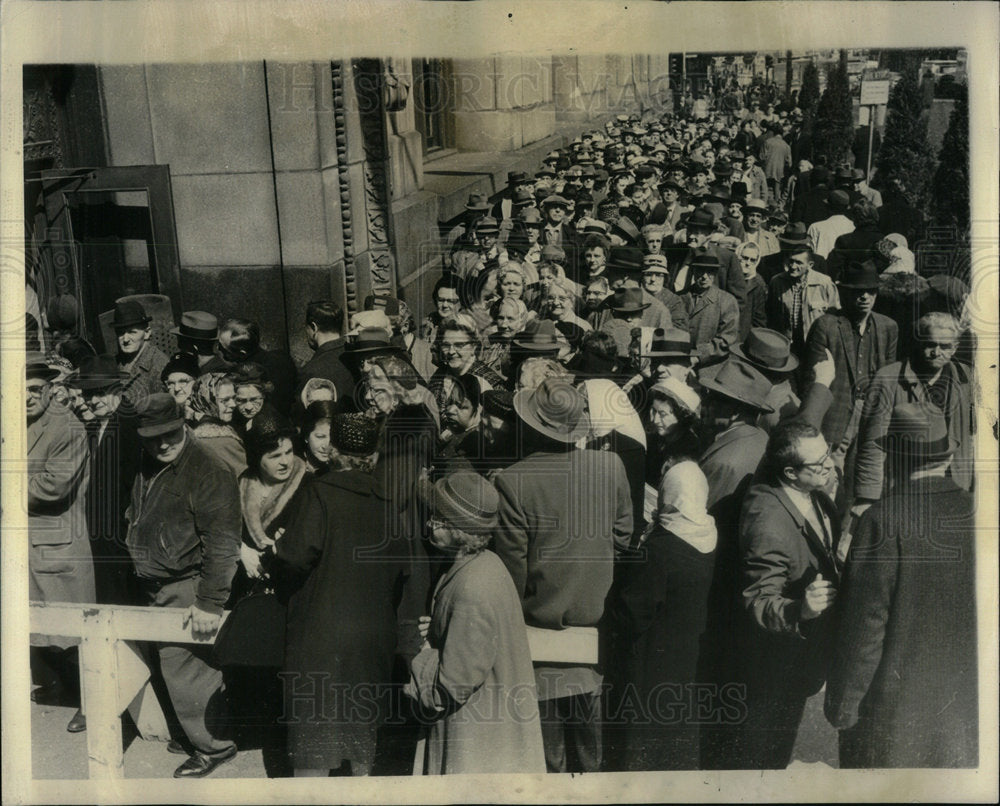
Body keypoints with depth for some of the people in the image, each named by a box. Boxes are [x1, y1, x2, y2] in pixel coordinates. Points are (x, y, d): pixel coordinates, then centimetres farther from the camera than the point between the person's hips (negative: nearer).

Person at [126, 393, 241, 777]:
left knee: (184, 668, -6)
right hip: (155, 587, 8)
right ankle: (197, 732, 30)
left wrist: (209, 601, -26)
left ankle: (213, 745, 10)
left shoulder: (208, 472, -18)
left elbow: (221, 541, -22)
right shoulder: (147, 468, 9)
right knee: (175, 663, 14)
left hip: (185, 589, -8)